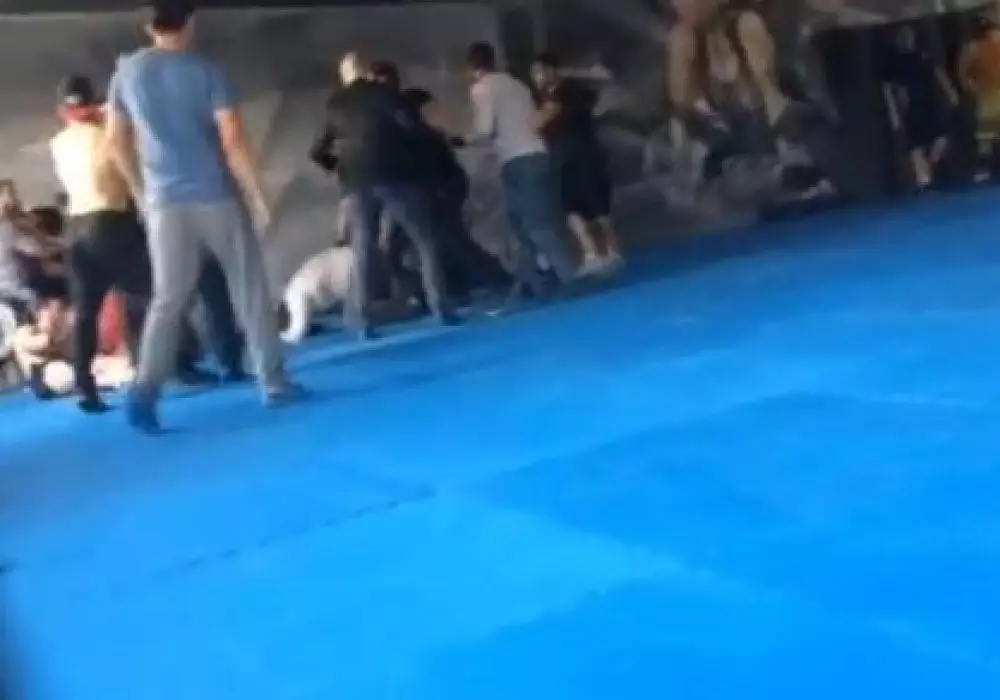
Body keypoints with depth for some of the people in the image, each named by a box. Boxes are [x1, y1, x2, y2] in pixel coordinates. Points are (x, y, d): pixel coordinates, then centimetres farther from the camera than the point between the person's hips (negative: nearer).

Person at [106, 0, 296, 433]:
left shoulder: (126, 73, 7)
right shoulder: (206, 71, -4)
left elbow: (117, 141, 11)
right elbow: (232, 139, -10)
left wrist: (140, 192, 22)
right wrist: (256, 194, -3)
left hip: (165, 203, 3)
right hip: (217, 196, -2)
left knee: (168, 299, 4)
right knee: (250, 290, 8)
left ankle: (145, 392, -9)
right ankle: (273, 382, 10)